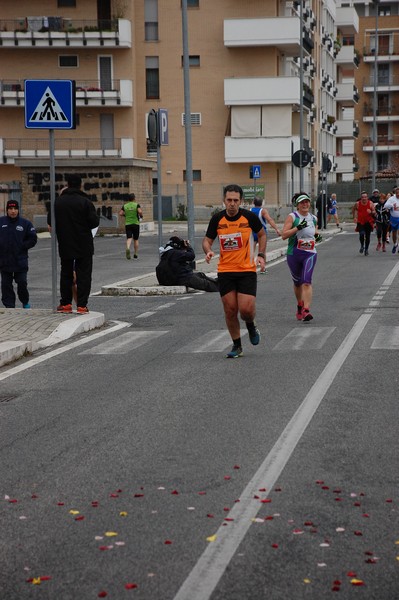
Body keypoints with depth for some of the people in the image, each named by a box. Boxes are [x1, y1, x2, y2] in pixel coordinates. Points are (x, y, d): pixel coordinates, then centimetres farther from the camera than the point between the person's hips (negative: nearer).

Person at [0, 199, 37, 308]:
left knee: (22, 282, 1)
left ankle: (25, 302, 23)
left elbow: (33, 239, 4)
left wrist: (22, 246, -6)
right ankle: (9, 305, 12)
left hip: (20, 260, -1)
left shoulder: (25, 223, 1)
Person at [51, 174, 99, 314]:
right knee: (83, 275, 2)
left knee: (66, 274, 14)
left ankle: (65, 304, 15)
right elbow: (94, 222, -12)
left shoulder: (58, 202, 0)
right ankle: (82, 305, -2)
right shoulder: (85, 202, -11)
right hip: (84, 246, -3)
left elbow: (51, 223, 6)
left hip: (64, 246, 3)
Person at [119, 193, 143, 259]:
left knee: (129, 238, -5)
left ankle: (128, 248, -34)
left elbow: (120, 213, -2)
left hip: (127, 224, 1)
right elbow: (140, 211, -20)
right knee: (136, 239, 10)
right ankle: (136, 254, 15)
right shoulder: (136, 205, -4)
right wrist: (141, 216, 0)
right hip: (136, 224, -1)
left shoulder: (125, 206, 5)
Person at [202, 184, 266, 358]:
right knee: (230, 311, 2)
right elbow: (207, 240, 8)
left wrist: (261, 255, -1)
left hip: (247, 270, -2)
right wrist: (208, 251, -15)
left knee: (246, 309, -11)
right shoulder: (217, 219, -3)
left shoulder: (249, 217, -6)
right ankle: (237, 346, 19)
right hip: (225, 271, 2)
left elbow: (261, 234, 11)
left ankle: (251, 325, 25)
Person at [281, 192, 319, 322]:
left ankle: (306, 310, -23)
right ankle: (300, 305, 37)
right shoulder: (292, 217, -4)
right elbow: (284, 235, -14)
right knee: (297, 282, 13)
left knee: (306, 282, -16)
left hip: (310, 254, 1)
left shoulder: (313, 218, 9)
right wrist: (298, 227, -23)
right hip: (294, 254, -1)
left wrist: (317, 236, 6)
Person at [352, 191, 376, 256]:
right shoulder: (357, 204, -6)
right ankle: (362, 246, 5)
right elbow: (353, 209, 15)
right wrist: (354, 217, 11)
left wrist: (371, 212, -29)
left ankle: (366, 249, 23)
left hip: (368, 222, 1)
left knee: (367, 236, 4)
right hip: (360, 222, -1)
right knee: (361, 234, -21)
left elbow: (374, 213, -7)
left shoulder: (370, 203, -7)